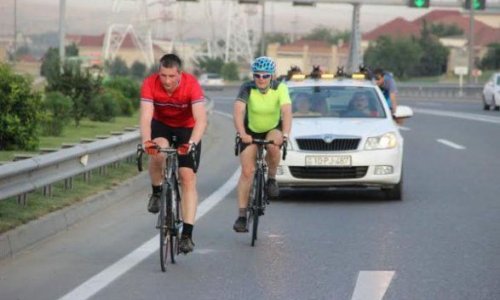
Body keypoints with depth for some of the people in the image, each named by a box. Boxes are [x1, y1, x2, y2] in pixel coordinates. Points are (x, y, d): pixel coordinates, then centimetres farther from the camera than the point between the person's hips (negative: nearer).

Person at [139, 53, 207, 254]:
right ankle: (156, 192, -6)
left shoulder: (191, 85, -31)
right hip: (161, 126, 1)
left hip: (187, 129, -1)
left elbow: (201, 119, -37)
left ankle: (187, 234, -10)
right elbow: (146, 116, -33)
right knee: (158, 151, -33)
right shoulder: (150, 84, -26)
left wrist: (192, 143, -54)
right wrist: (146, 141, -51)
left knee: (188, 178, -11)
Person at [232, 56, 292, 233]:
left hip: (273, 129, 0)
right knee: (247, 171, -10)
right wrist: (241, 134, -51)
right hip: (251, 131, 0)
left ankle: (271, 179, -8)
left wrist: (285, 135, -50)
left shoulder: (280, 88, -22)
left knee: (273, 146, -35)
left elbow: (287, 111, -34)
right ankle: (241, 216, -7)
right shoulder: (247, 88, -23)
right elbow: (238, 111, -35)